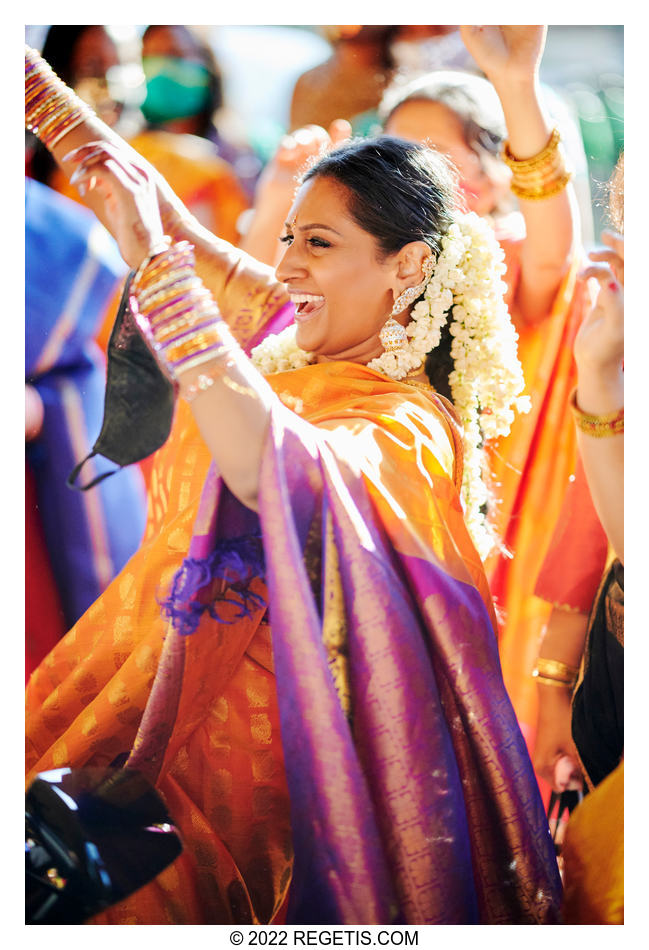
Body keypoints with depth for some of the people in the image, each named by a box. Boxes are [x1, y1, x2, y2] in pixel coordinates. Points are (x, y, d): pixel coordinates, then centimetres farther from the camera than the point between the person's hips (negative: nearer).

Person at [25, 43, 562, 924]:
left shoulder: (408, 429, -18)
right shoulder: (291, 341, 4)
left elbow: (279, 466, -40)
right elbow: (157, 209, 12)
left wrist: (155, 258, -40)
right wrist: (33, 78, 9)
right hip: (176, 678, 8)